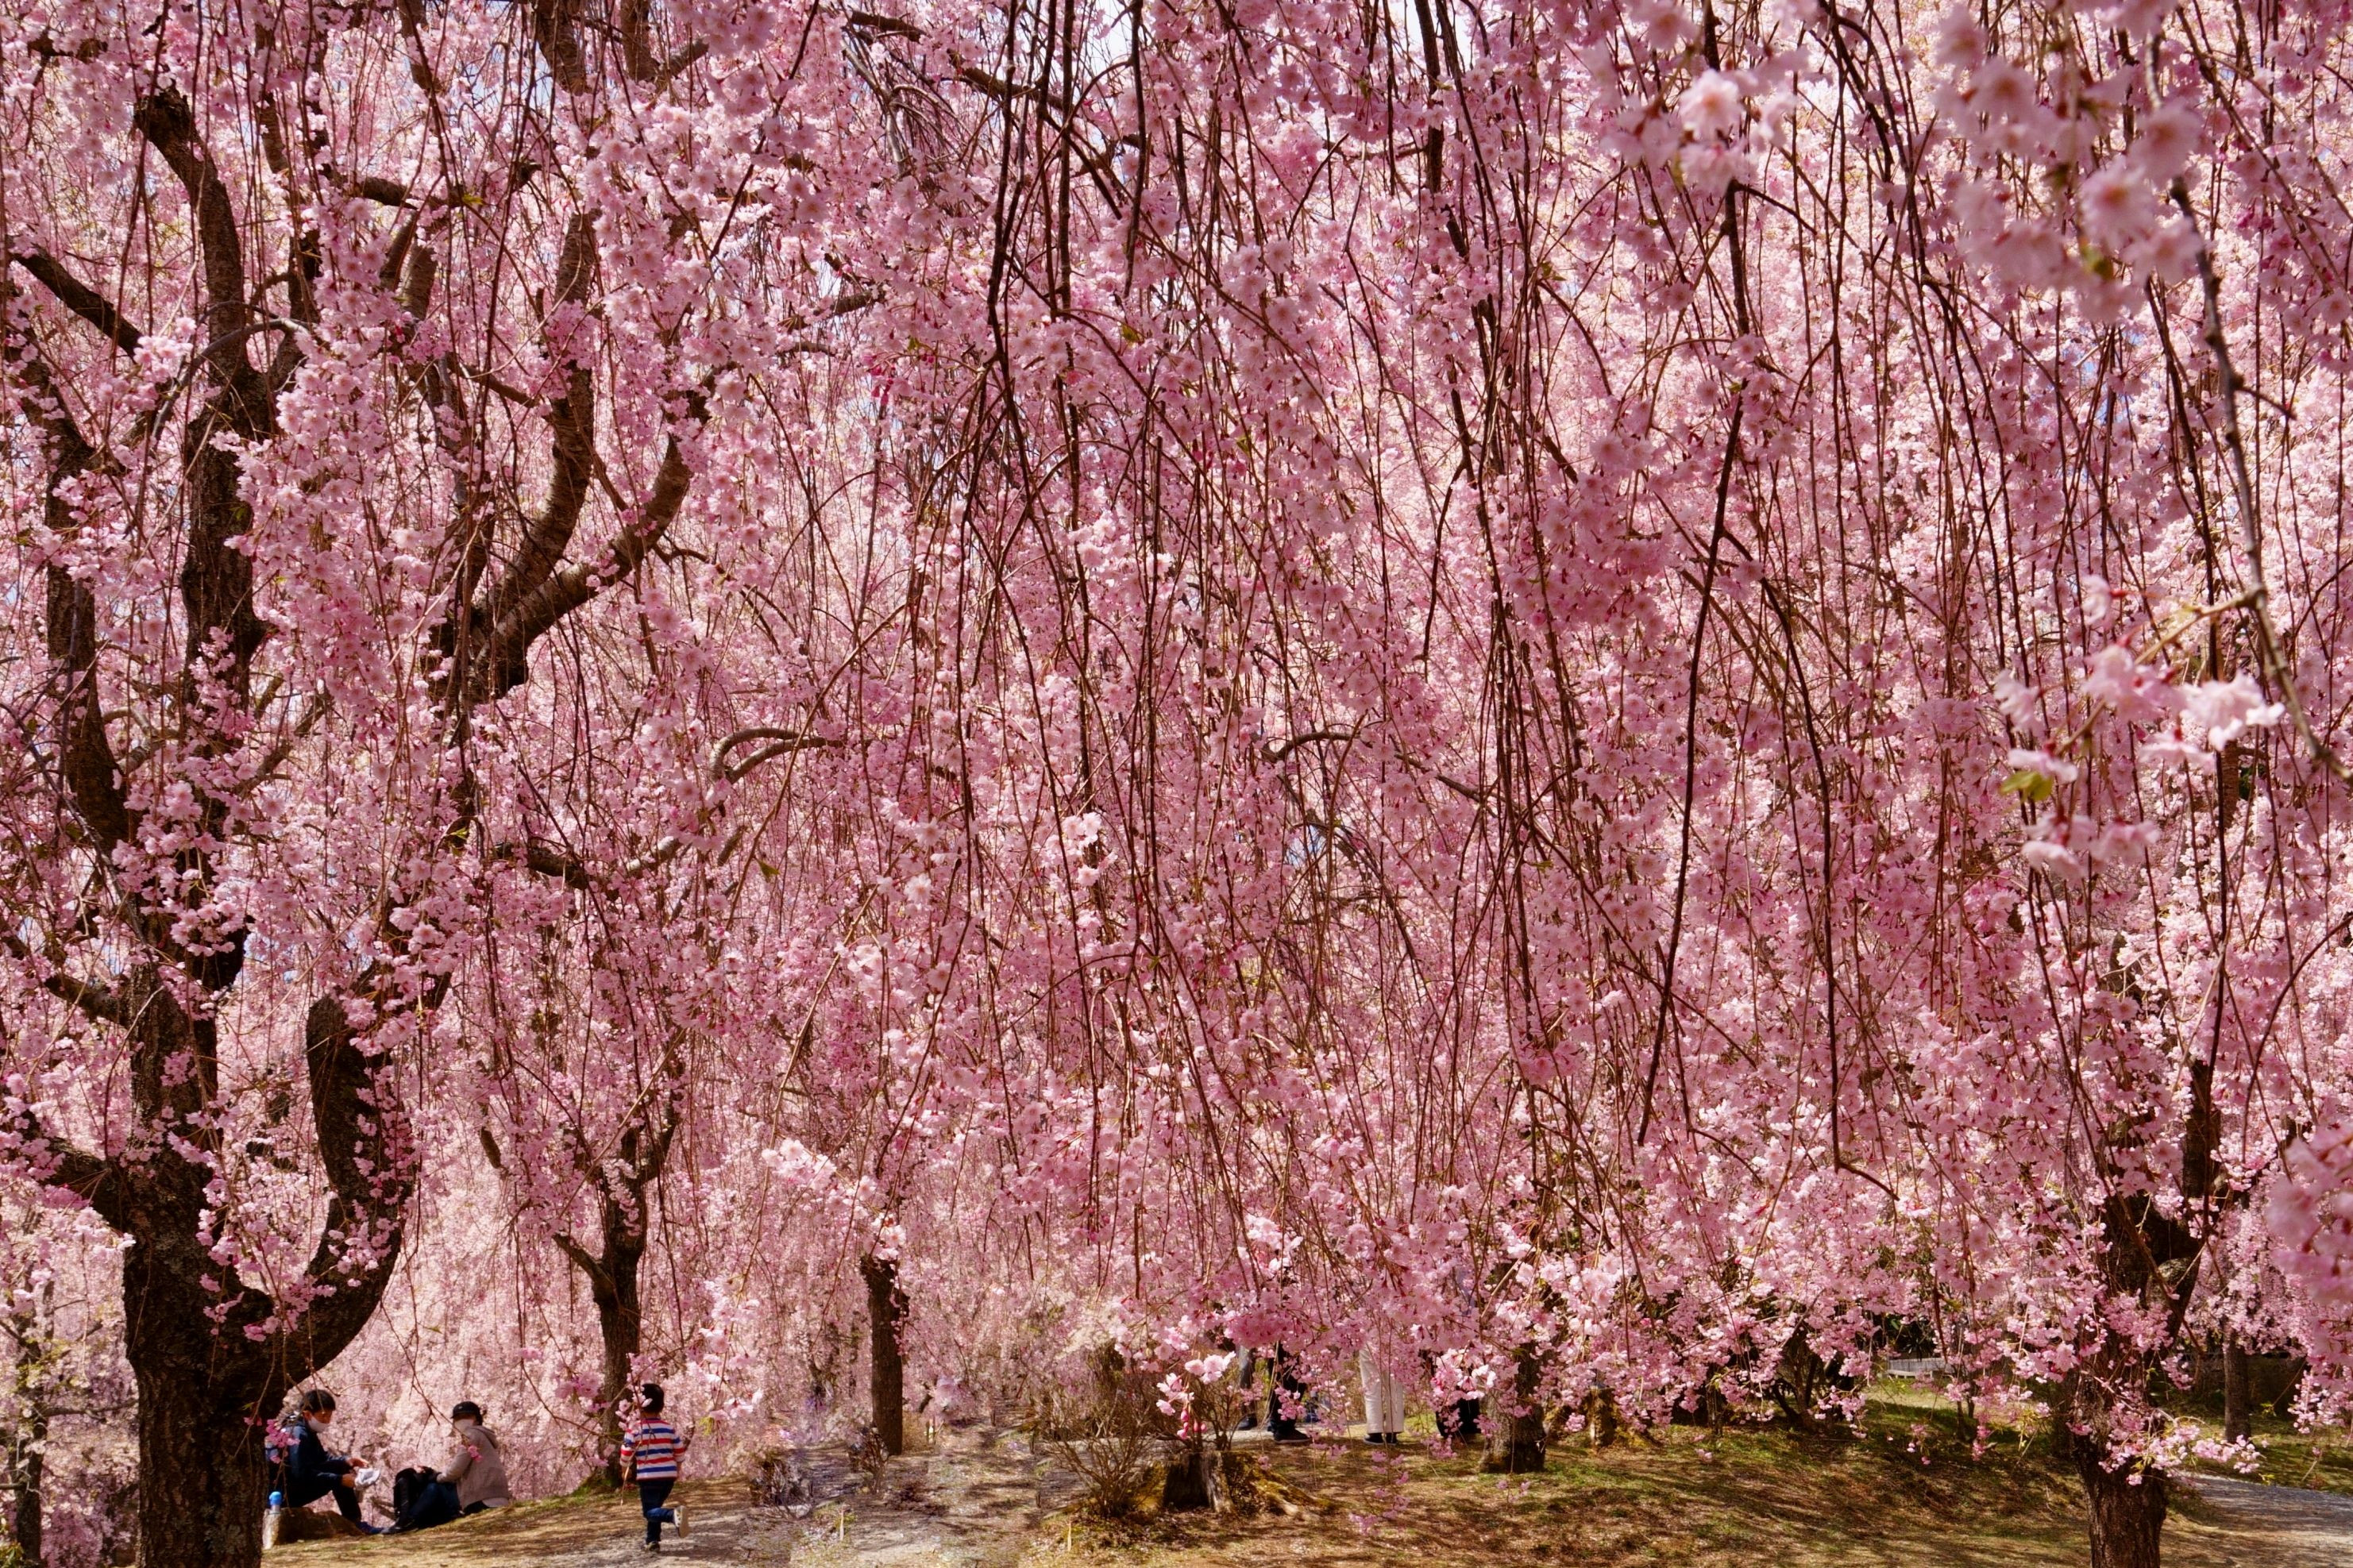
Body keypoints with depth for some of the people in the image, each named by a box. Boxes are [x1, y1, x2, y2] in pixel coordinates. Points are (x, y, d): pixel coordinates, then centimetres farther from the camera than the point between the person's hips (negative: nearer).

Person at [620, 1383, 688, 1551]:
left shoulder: (635, 1429, -8)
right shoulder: (669, 1428, 2)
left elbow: (626, 1453, -6)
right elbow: (680, 1451, 6)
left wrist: (625, 1469, 14)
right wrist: (677, 1469, 24)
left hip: (647, 1476, -5)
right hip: (669, 1475, 5)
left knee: (650, 1511, -3)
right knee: (655, 1507, 23)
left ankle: (674, 1515, -33)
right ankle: (652, 1541, 21)